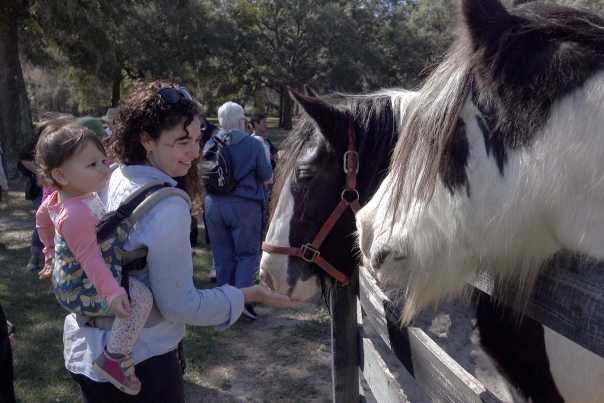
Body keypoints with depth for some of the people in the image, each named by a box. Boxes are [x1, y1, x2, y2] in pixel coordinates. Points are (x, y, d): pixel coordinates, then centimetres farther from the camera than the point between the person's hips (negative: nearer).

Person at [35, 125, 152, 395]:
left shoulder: (59, 197, 0)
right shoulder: (77, 214, -32)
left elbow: (42, 216, 18)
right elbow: (89, 257, -36)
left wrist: (51, 249, 31)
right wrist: (112, 293, -41)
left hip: (69, 278, 11)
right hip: (81, 289, -11)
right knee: (140, 297, -28)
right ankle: (115, 357, -16)